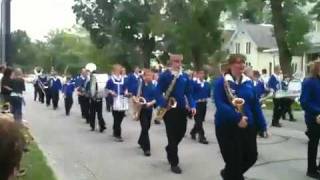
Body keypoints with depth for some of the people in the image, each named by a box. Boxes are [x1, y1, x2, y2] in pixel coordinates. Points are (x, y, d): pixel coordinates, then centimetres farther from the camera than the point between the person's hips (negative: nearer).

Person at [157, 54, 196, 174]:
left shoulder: (185, 76, 7)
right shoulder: (164, 75, -7)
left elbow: (189, 93, 9)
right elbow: (159, 92, -9)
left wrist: (192, 106, -4)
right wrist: (162, 104, -24)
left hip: (182, 109, 5)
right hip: (169, 109, -5)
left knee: (181, 132, 12)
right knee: (172, 134, -1)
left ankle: (169, 149, 42)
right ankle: (174, 163, 9)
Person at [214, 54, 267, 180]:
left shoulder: (249, 82, 8)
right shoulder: (221, 82, -9)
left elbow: (255, 105, 10)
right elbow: (220, 104, -20)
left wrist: (262, 126, 6)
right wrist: (237, 118, -28)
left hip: (248, 126, 6)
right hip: (227, 127, -6)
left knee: (251, 156, 13)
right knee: (234, 161, 0)